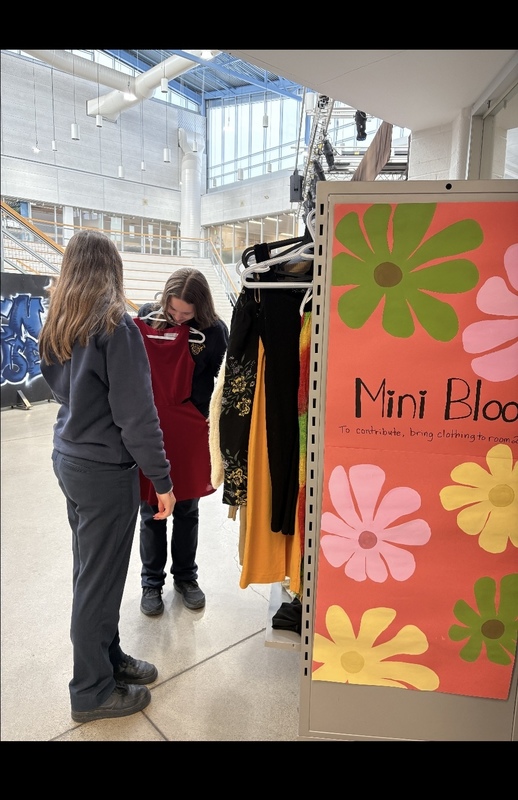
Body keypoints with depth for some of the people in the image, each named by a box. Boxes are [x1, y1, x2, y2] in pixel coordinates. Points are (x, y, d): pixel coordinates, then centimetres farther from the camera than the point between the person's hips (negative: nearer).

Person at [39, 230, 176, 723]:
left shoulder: (57, 326, 7)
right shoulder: (115, 326, -18)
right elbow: (136, 415, -20)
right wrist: (162, 479, -13)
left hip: (69, 458, 8)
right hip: (105, 467, -8)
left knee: (90, 569, 20)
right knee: (99, 578, 6)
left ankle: (108, 657, 39)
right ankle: (92, 692, 25)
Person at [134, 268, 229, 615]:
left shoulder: (214, 331, -8)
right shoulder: (146, 318, -5)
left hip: (190, 434, 0)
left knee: (187, 510, 16)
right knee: (152, 512, 14)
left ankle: (186, 576, 38)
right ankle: (152, 581, 34)